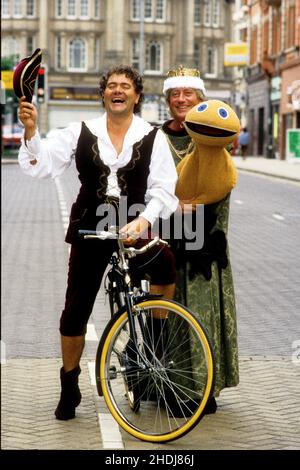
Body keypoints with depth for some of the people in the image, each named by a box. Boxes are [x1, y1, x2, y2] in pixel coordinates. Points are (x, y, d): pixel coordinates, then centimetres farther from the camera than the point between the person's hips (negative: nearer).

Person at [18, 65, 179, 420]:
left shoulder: (152, 137, -1)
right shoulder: (81, 132, 3)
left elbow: (163, 189, -10)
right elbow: (42, 165, -5)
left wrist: (143, 221, -27)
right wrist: (30, 131, -21)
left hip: (134, 228, -1)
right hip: (90, 230, 1)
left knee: (165, 264, -32)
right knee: (75, 310, 4)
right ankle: (69, 387, 23)